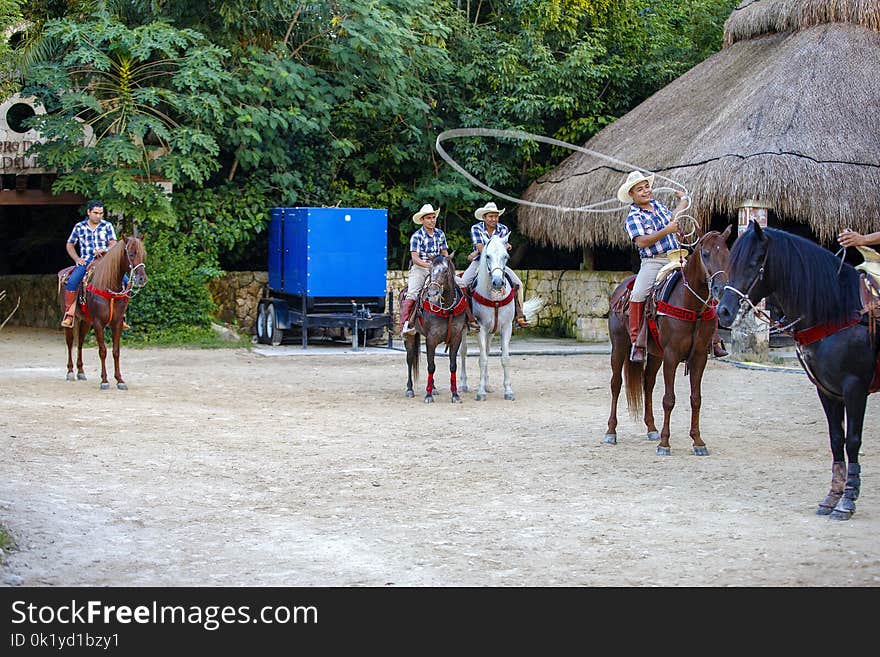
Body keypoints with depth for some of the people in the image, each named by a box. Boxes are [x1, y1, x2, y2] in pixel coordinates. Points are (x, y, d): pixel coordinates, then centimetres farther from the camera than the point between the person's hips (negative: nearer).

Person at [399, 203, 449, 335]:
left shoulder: (440, 234, 11)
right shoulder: (416, 236, -4)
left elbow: (445, 253, 17)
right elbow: (415, 257, -12)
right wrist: (428, 265, -28)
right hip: (419, 268, -4)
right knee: (412, 294, -22)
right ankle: (405, 325, -30)